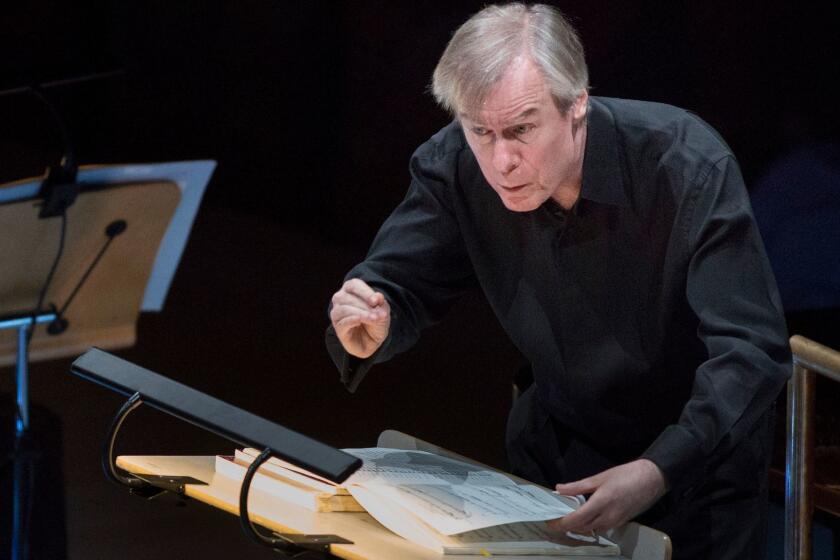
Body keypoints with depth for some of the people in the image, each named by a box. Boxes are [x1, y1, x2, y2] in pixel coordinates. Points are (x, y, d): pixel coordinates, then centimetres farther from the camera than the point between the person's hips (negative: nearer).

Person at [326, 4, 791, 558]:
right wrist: (367, 333, -34)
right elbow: (398, 287, -8)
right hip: (559, 447, 3)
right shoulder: (454, 166, -19)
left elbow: (753, 350, -35)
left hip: (696, 457, -3)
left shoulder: (690, 169, -31)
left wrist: (660, 470, -50)